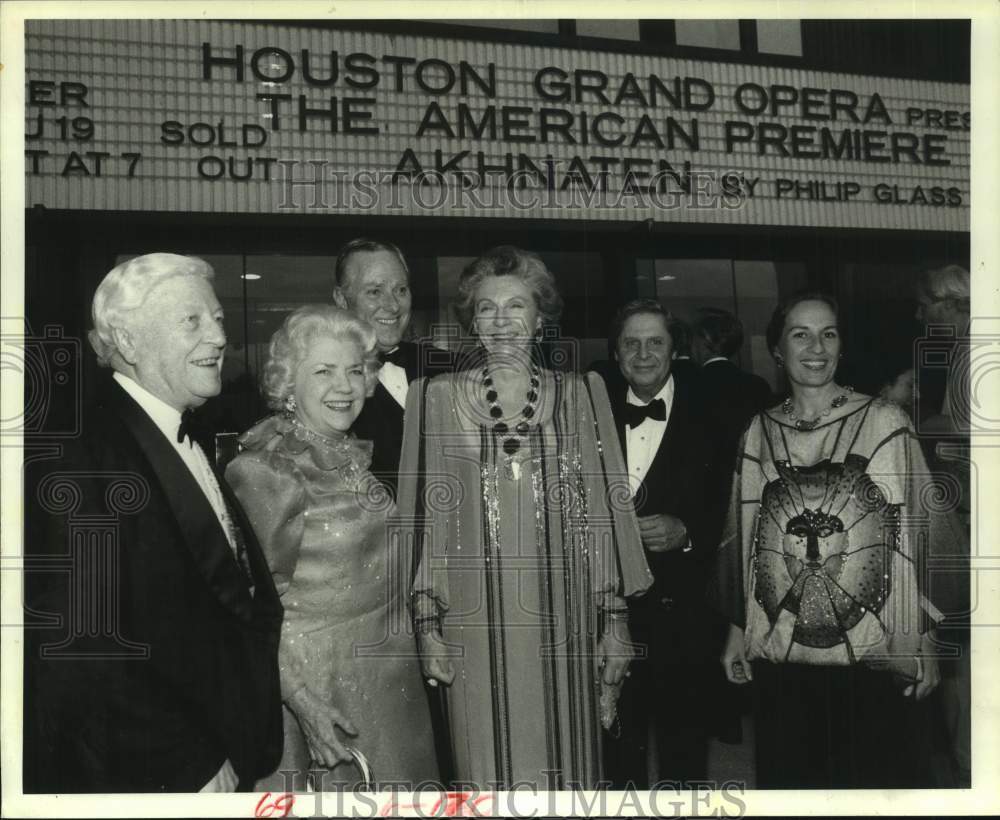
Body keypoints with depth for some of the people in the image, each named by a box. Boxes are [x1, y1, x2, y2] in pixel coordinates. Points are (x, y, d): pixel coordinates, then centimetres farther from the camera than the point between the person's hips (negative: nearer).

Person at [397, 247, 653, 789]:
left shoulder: (580, 394, 7)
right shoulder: (436, 398, 4)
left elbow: (604, 506, 6)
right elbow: (422, 514, 3)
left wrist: (615, 619, 1)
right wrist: (426, 623, -3)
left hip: (562, 621, 1)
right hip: (476, 619, -1)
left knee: (566, 768, 8)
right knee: (489, 770, 6)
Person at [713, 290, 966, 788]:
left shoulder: (885, 422, -4)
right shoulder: (758, 433, 4)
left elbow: (925, 531, -3)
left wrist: (926, 642, -3)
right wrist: (738, 629, 10)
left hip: (878, 655, -2)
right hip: (779, 655, 2)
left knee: (877, 781, 7)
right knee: (792, 782, 12)